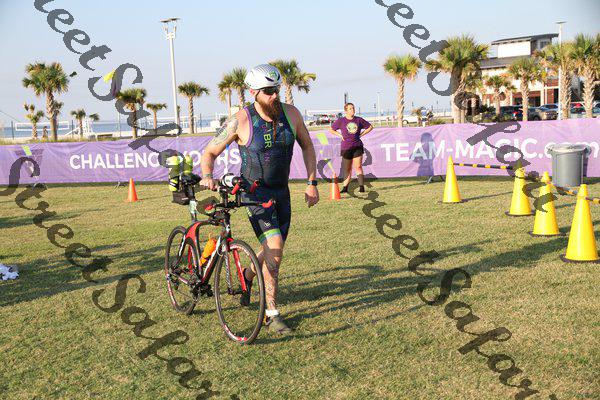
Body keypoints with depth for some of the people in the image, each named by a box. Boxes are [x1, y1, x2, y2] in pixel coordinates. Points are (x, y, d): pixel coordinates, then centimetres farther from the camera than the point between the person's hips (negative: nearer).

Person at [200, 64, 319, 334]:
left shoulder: (291, 114, -5)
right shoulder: (240, 121, -16)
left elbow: (307, 147, 9)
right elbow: (210, 152, -7)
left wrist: (312, 183, 3)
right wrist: (207, 176, -27)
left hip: (281, 191, 5)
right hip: (255, 192, -5)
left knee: (273, 250, 15)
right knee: (274, 248, -18)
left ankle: (246, 277, 48)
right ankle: (271, 314, -4)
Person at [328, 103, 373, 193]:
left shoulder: (359, 120, 4)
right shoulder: (341, 121, 0)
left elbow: (370, 127, 15)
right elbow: (331, 129, 11)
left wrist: (361, 134, 5)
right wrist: (340, 135, 0)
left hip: (357, 147, 0)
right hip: (346, 148, 0)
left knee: (358, 167, -7)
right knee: (347, 169, 6)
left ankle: (361, 187, -6)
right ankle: (345, 188, 16)